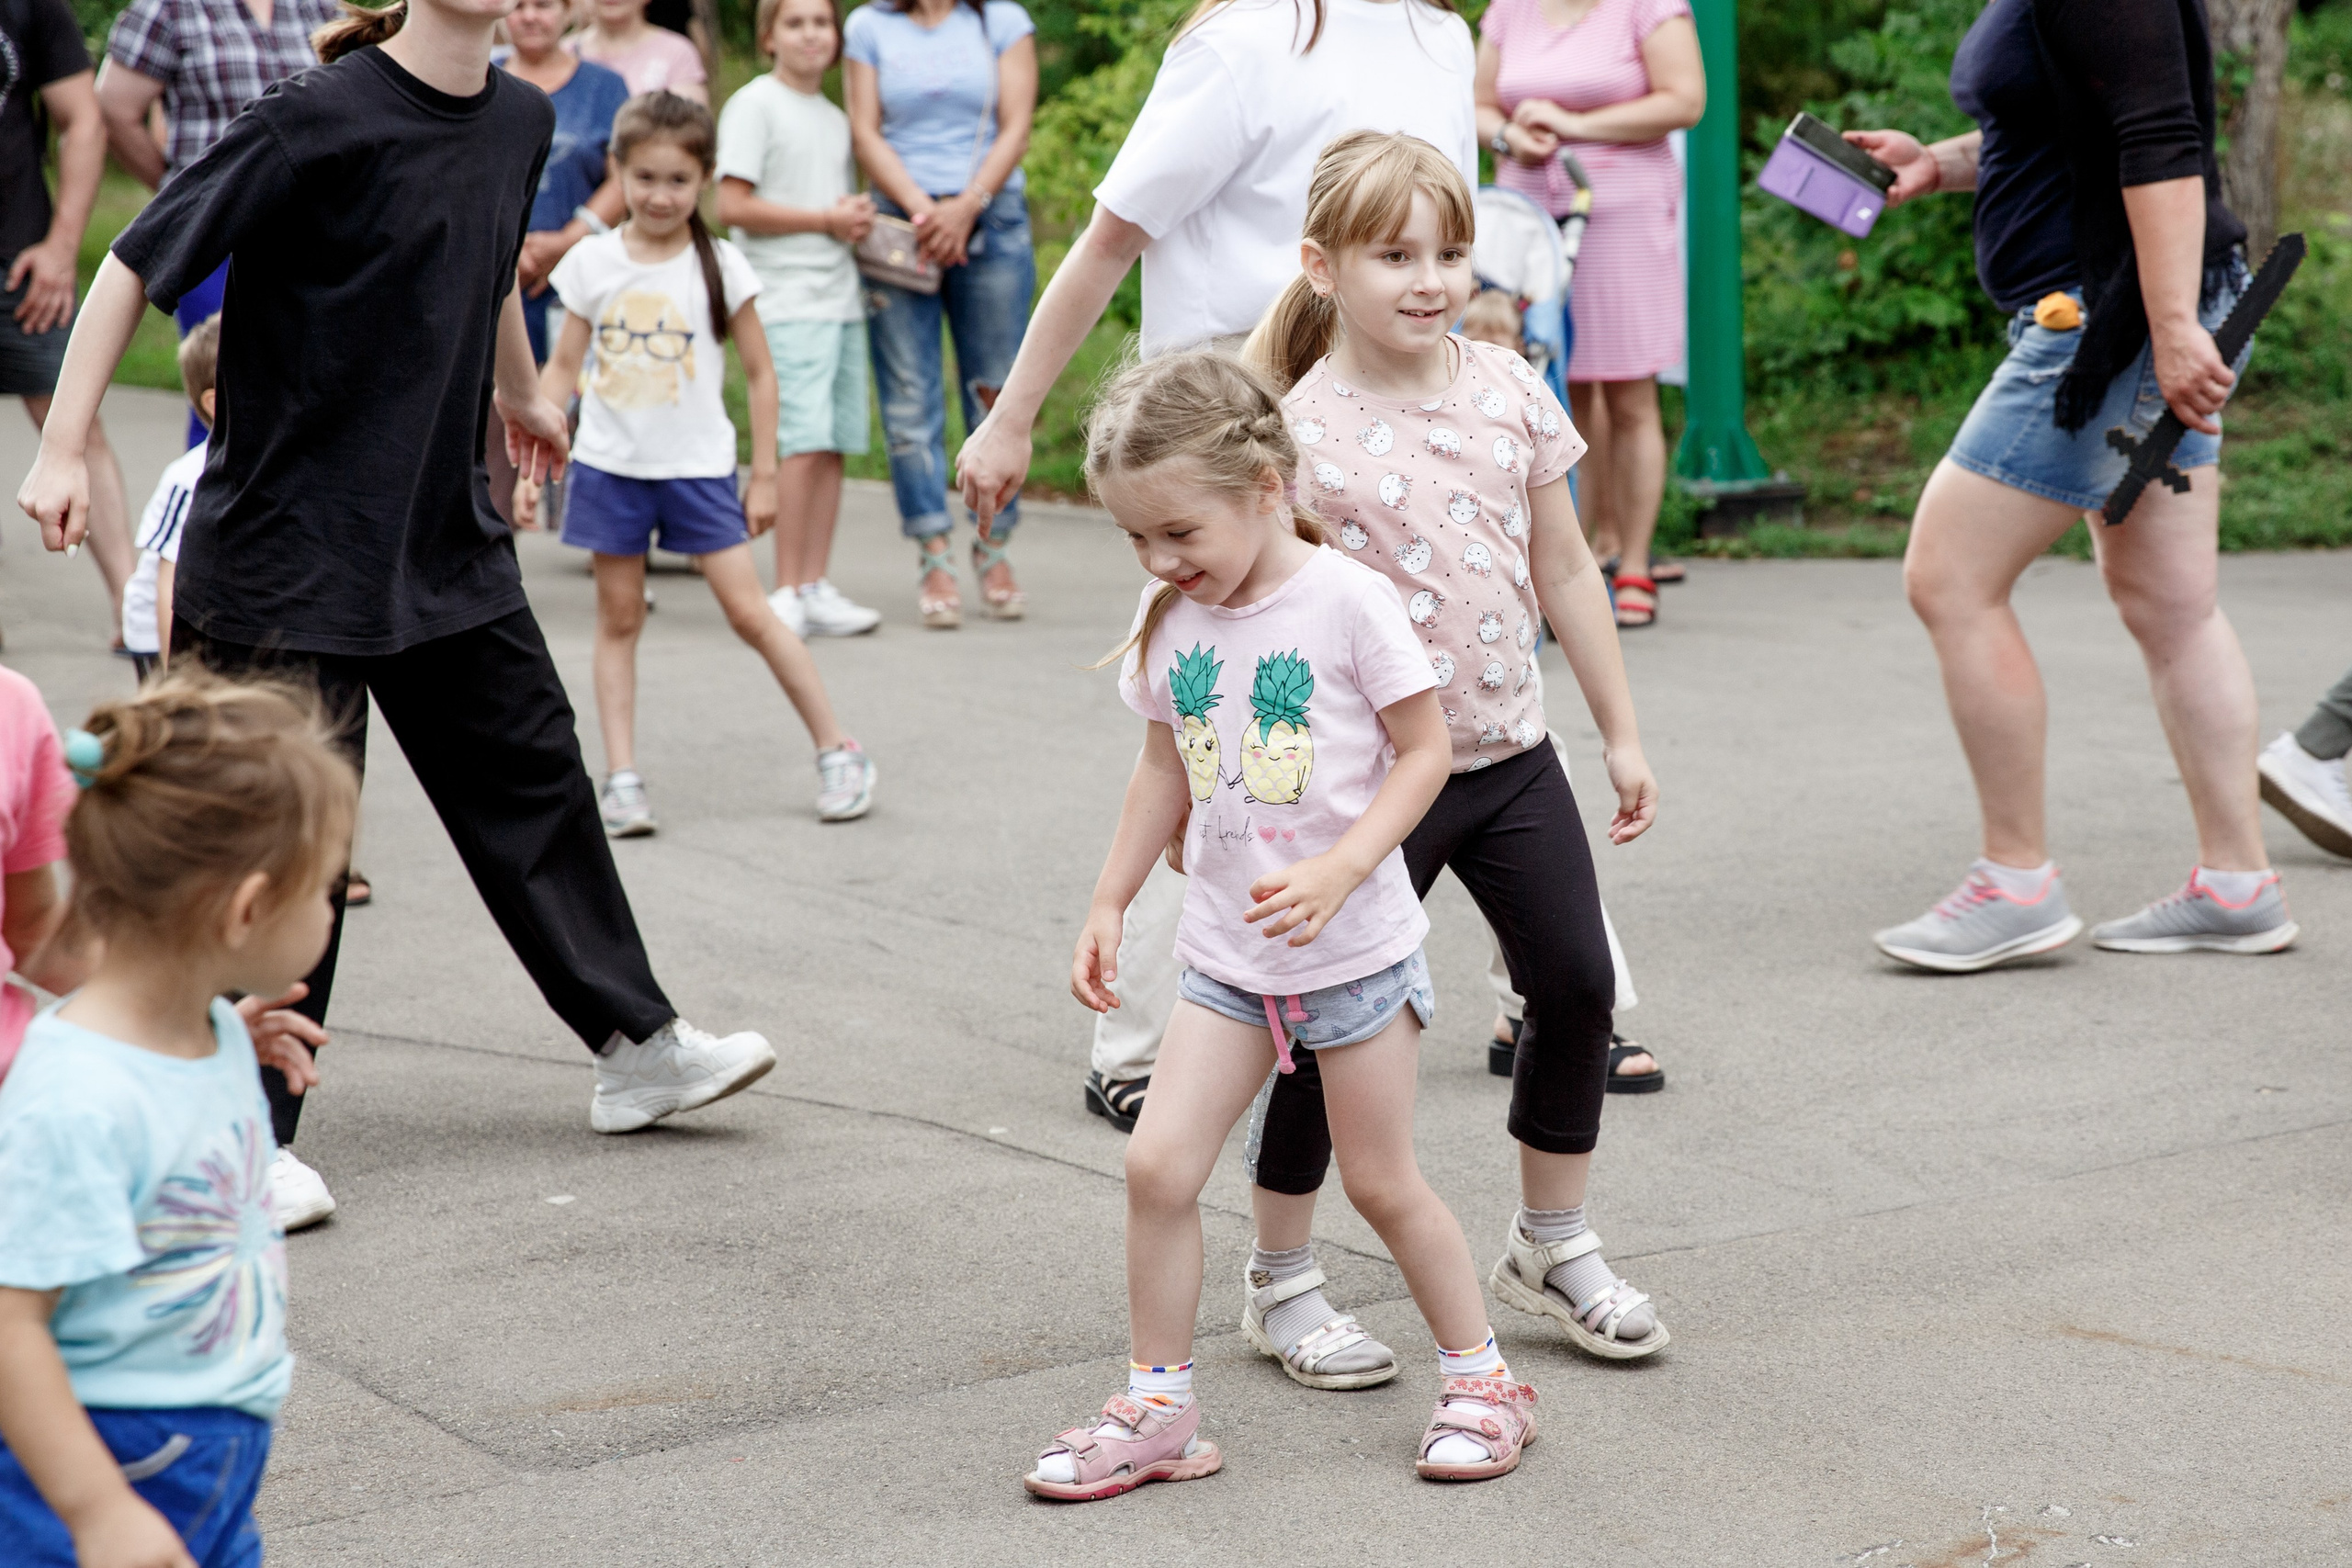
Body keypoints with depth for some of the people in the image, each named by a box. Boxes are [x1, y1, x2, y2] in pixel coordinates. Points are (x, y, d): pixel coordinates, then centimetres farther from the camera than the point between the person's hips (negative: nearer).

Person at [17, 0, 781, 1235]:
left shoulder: (518, 121, 4)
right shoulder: (320, 121, -18)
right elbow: (140, 262, -14)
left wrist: (521, 396, 40)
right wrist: (61, 449, -17)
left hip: (449, 540, 7)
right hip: (290, 543, -7)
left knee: (532, 779, 16)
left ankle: (635, 1048, 30)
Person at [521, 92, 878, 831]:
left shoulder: (721, 266, -3)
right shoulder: (592, 263, 1)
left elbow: (759, 373, 2)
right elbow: (561, 368, 7)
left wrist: (765, 476, 0)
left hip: (698, 467, -2)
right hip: (611, 465, 2)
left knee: (749, 611, -4)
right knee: (618, 618, 5)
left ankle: (837, 750, 7)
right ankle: (622, 778, 10)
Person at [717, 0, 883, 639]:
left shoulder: (836, 119, 20)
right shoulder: (755, 104, -2)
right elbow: (732, 206, -10)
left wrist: (859, 220, 4)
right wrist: (827, 219, -9)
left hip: (841, 297, 7)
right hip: (786, 299, -7)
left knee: (832, 444, 2)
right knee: (804, 441, -15)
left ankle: (816, 587, 7)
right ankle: (788, 592, -10)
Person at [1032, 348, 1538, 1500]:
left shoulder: (1346, 600, -15)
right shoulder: (1167, 620, 1)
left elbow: (1426, 750, -11)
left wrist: (1338, 871, -23)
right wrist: (1108, 904, 11)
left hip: (1355, 950, -4)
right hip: (1226, 956, 5)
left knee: (1383, 1184, 6)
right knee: (1158, 1163, -6)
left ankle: (1478, 1380, 26)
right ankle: (1156, 1411, 7)